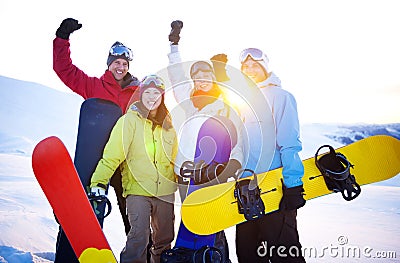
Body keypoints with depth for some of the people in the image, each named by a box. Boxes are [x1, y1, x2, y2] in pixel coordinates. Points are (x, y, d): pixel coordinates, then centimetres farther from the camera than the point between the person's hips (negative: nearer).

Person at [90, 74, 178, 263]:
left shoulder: (168, 123, 8)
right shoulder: (129, 120, -4)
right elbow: (112, 154, -12)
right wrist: (99, 182, -20)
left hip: (165, 190, 5)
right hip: (137, 189, -4)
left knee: (165, 239, 14)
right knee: (139, 236, -14)